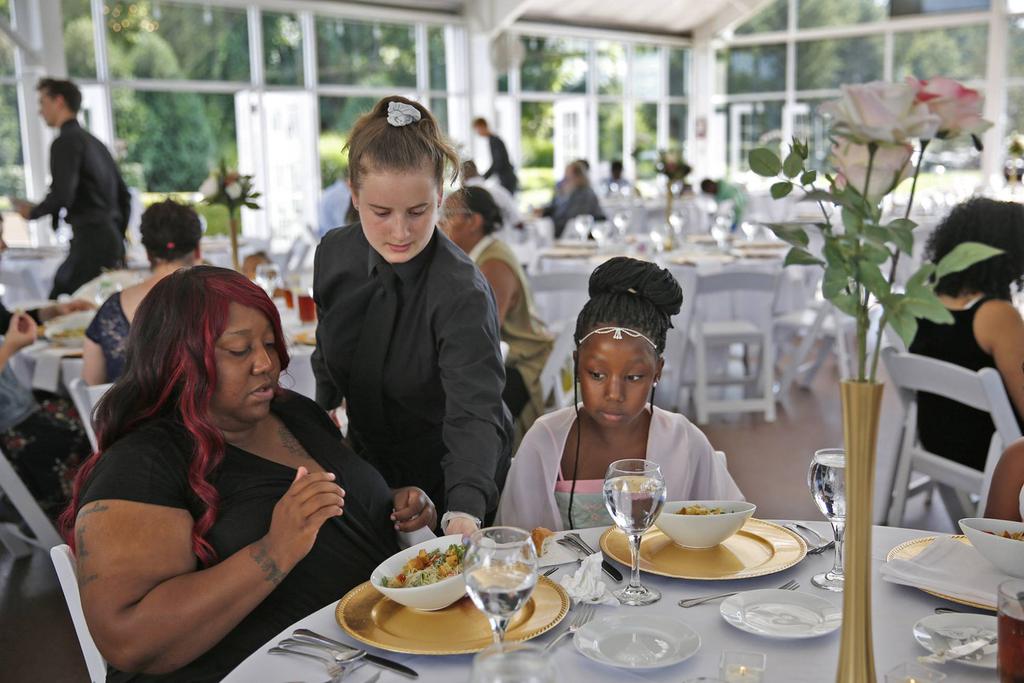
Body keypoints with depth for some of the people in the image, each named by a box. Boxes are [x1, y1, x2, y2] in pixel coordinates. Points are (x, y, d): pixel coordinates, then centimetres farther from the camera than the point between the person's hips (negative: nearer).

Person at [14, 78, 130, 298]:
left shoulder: (66, 142, -7)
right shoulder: (95, 142, 20)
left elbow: (61, 196, -18)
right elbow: (123, 195, 21)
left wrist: (32, 212, 1)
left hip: (90, 242, -9)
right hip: (112, 240, 9)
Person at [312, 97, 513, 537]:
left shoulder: (463, 294, -30)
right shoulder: (334, 255, -11)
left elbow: (474, 412, -40)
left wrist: (464, 511, -53)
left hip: (451, 485, -5)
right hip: (369, 467, 5)